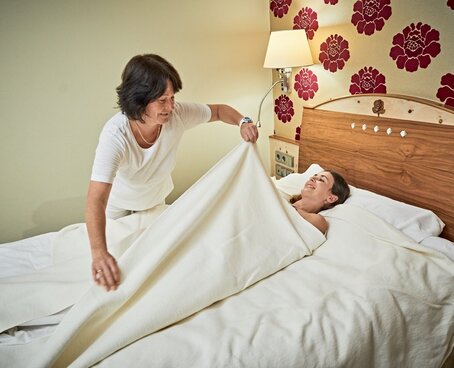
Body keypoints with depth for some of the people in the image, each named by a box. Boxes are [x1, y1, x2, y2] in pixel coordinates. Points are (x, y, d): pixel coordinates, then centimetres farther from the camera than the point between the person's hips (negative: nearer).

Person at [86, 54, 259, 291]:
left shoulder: (177, 114, -31)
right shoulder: (115, 135, -43)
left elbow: (218, 111, -12)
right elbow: (96, 200, -51)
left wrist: (243, 122, -34)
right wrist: (99, 252, -65)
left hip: (156, 198, 3)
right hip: (119, 205, -3)